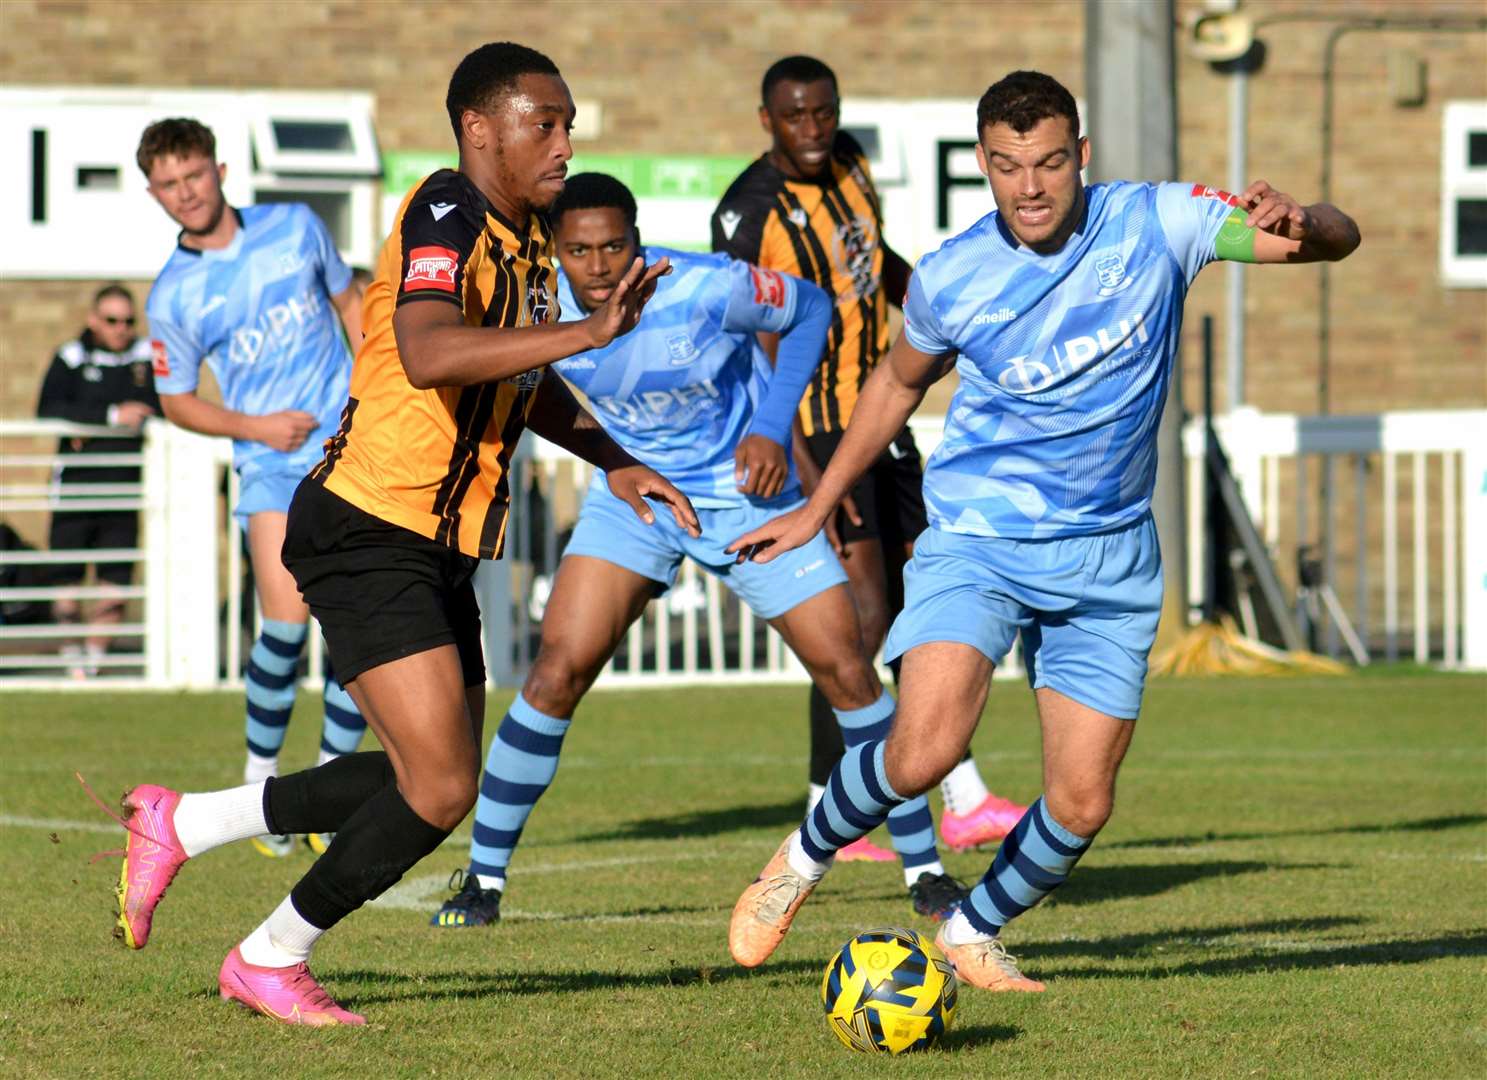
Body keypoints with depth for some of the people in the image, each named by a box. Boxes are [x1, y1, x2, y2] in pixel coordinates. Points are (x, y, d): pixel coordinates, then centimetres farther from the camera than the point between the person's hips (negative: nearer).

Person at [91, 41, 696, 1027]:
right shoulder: (447, 214, -17)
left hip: (442, 552, 10)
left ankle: (180, 823, 27)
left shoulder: (528, 239, 12)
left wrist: (613, 461, 20)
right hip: (369, 533, -10)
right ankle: (273, 959, 7)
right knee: (439, 789, -13)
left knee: (435, 784, 13)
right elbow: (429, 354, -36)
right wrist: (590, 332, -38)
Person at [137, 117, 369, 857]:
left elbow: (349, 304, 16)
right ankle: (259, 774, 2)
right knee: (286, 623, -18)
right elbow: (177, 402, 7)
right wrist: (257, 427, -9)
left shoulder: (296, 228, 3)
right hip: (271, 465, -2)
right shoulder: (172, 296, -1)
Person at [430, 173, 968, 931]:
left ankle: (925, 869, 11)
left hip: (746, 490, -1)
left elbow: (809, 309, -8)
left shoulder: (708, 290, -26)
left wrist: (773, 428, -16)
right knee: (557, 672, -14)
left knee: (847, 671, -4)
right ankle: (483, 879, -1)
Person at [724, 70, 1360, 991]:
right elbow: (898, 384, 14)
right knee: (922, 752, -23)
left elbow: (1339, 240, -13)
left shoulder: (1153, 225, -10)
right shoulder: (950, 278, -8)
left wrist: (1295, 220, -37)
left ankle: (974, 934, 26)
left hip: (1108, 559, 2)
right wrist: (816, 510, 18)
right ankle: (804, 861, 6)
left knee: (1082, 805, -2)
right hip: (976, 542, -2)